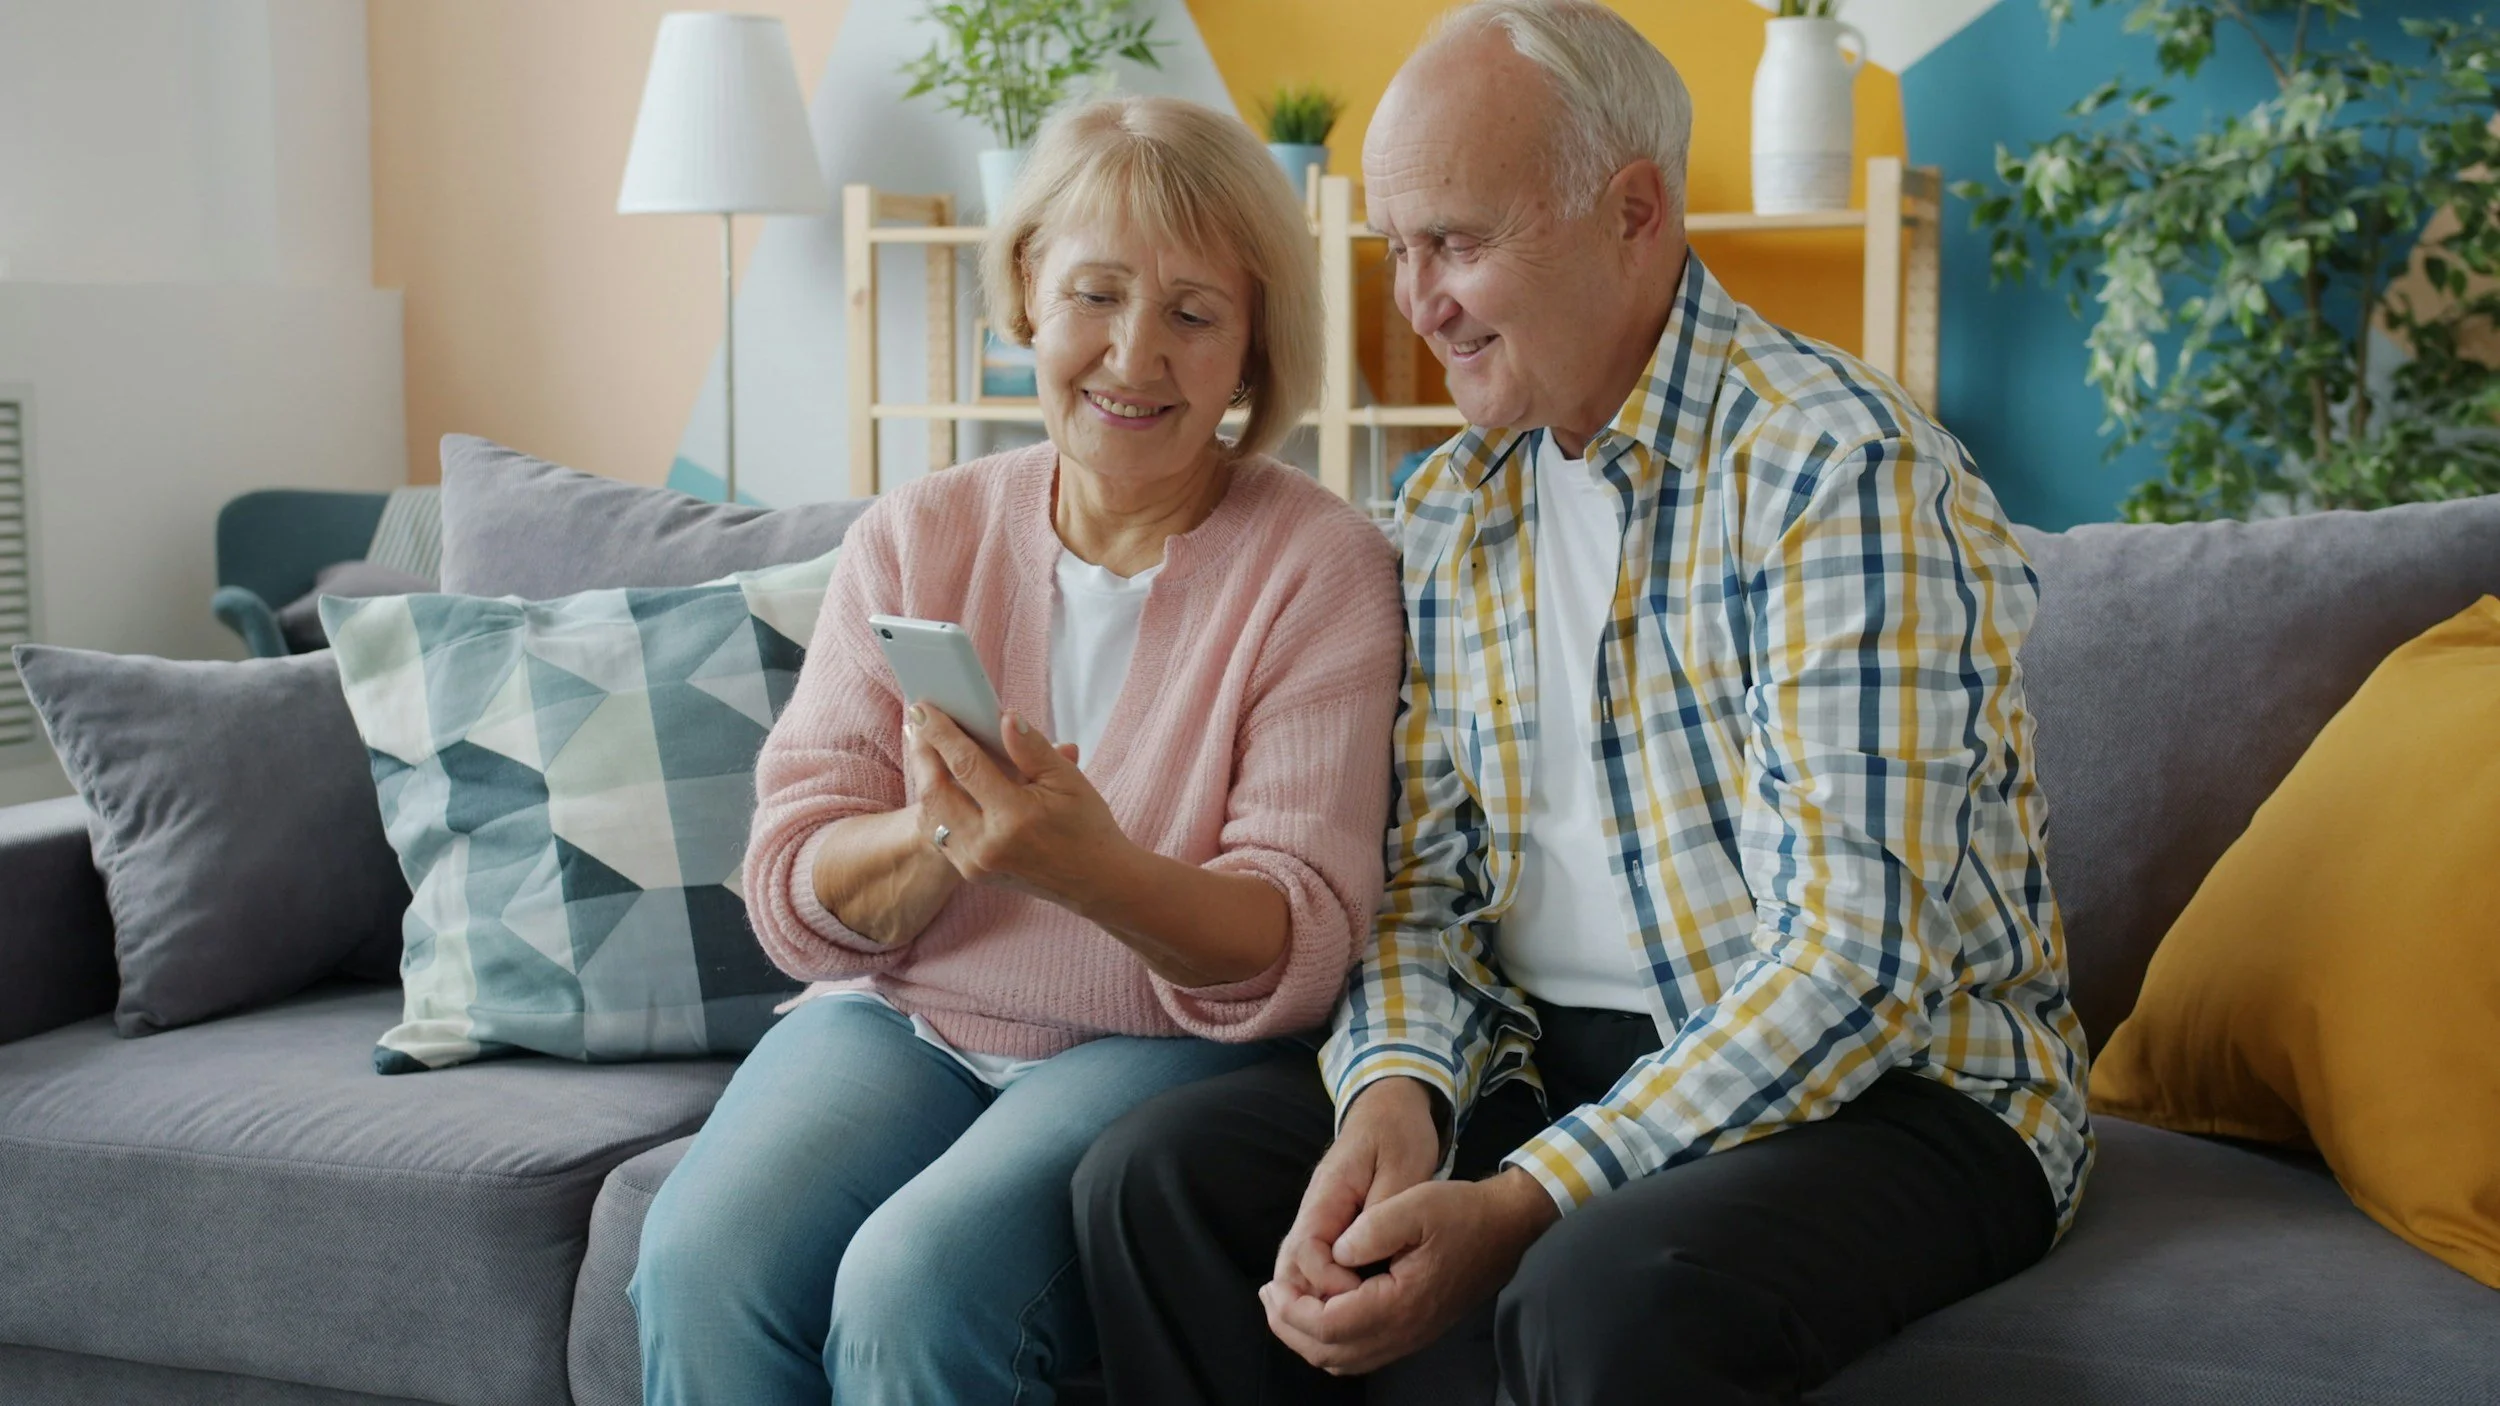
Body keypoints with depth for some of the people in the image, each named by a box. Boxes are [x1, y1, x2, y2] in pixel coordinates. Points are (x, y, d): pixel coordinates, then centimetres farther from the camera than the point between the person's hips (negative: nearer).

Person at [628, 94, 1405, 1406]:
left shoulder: (1323, 564, -3)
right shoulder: (914, 538, 7)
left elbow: (1297, 950, -11)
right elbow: (791, 897, 1)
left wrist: (1092, 869, -32)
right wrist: (935, 840, -22)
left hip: (1166, 1047, -3)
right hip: (898, 1016, 3)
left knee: (917, 1283, -31)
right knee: (700, 1261, -26)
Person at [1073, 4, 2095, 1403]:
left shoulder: (1839, 468, -16)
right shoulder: (1451, 510, 9)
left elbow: (1855, 959, -22)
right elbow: (1428, 880, 10)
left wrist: (1519, 1208, -27)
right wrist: (1397, 1092, -13)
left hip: (1900, 1083, -6)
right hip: (1556, 1065, 7)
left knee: (1609, 1294, -36)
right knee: (1159, 1174, -11)